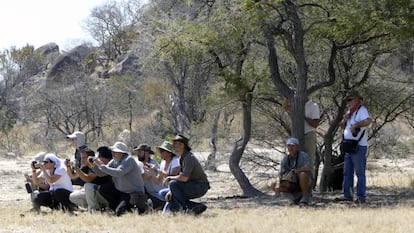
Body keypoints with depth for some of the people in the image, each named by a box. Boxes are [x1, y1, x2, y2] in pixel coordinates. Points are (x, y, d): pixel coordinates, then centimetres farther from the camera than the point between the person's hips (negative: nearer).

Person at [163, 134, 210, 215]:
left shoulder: (189, 157, -19)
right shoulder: (181, 158, 13)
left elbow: (184, 178, -28)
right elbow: (181, 177, 17)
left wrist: (170, 178, -11)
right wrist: (171, 191, 4)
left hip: (200, 187, -10)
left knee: (173, 184, -22)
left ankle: (186, 208, -16)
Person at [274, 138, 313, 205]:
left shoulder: (303, 155, -18)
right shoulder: (285, 159, -3)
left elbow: (309, 168, -36)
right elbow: (280, 175, -10)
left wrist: (294, 171, -38)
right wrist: (278, 184, -31)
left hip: (306, 182, -5)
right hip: (293, 183, 5)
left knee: (303, 174, -37)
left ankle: (306, 197, -18)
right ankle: (298, 195, 3)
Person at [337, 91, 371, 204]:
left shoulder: (362, 111, -12)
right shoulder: (350, 112, 17)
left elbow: (368, 121, -32)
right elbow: (342, 126, 22)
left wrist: (355, 125, -32)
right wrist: (344, 120, 2)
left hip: (359, 147, -9)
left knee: (360, 173, -6)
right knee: (347, 173, 11)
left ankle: (361, 197, -5)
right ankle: (347, 195, 15)